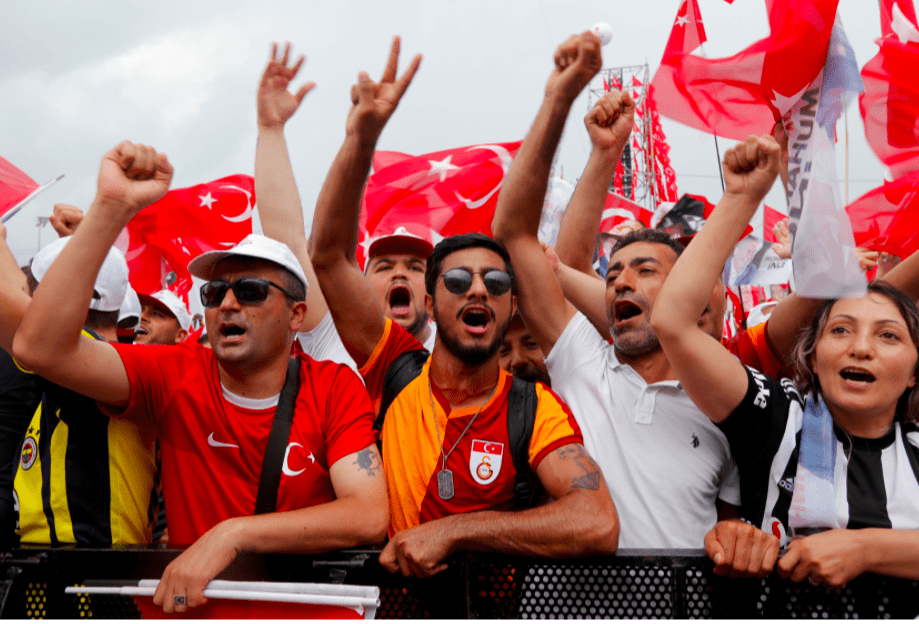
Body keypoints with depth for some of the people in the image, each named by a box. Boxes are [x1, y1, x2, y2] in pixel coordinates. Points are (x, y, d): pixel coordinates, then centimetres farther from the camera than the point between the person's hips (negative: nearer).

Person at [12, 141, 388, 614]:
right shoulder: (175, 375, -1)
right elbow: (39, 348, -15)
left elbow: (370, 517, -13)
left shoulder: (335, 386, -3)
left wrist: (233, 533, -21)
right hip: (191, 600, 0)